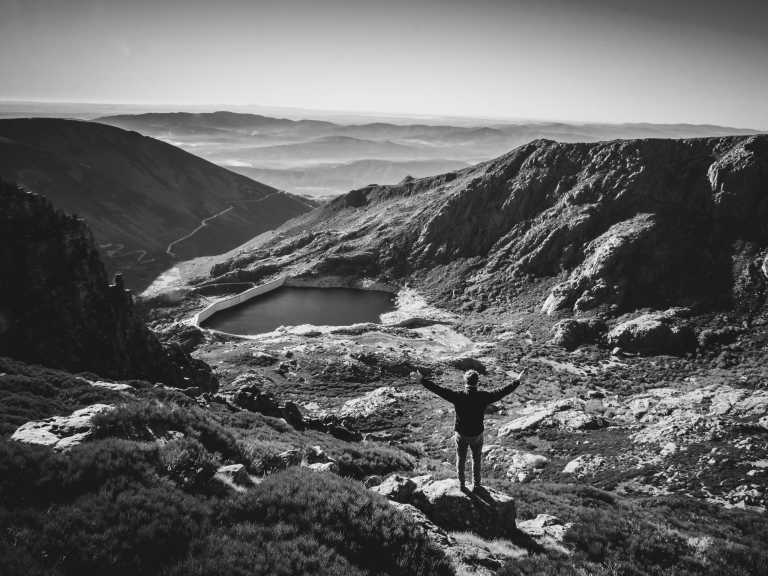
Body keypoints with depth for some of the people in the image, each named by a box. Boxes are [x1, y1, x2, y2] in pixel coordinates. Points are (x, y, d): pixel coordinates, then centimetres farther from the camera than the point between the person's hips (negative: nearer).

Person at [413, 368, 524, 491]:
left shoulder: (458, 397, -23)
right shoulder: (483, 397, -21)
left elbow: (438, 389, -22)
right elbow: (502, 391, -12)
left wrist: (422, 380, -16)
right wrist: (516, 381, 1)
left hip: (460, 434, 0)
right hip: (477, 435, 0)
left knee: (461, 459, 20)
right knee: (476, 460, 22)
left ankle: (462, 484, 35)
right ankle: (476, 485, 35)